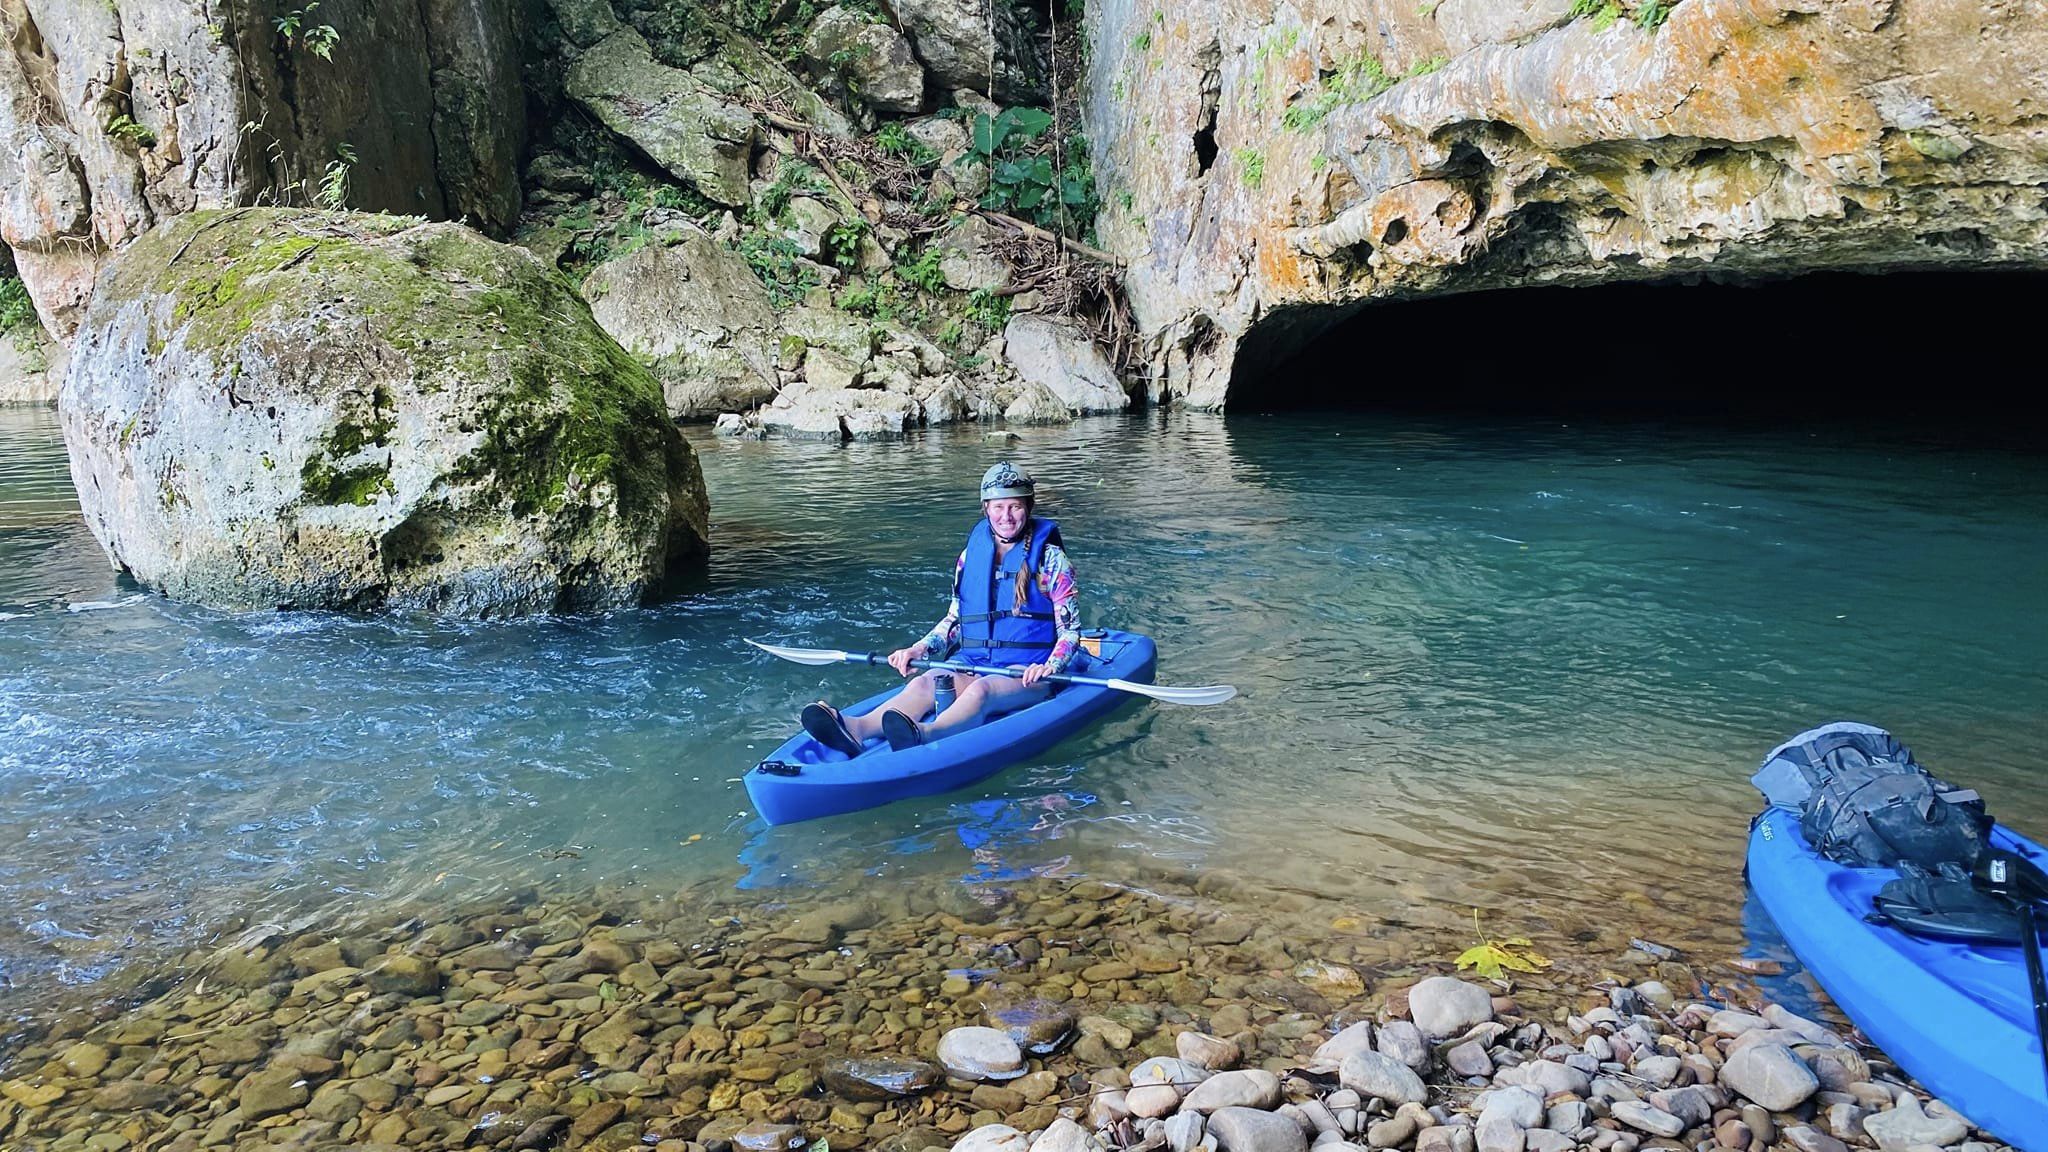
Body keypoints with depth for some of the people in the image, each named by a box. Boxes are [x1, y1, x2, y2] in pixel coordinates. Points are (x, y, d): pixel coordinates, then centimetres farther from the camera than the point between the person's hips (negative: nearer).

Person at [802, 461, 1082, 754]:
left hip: (1029, 674, -4)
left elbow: (1071, 629, -2)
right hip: (975, 665, 4)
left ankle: (926, 734, -69)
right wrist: (920, 649, 0)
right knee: (924, 683, -27)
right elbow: (954, 619, 18)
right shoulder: (971, 554, 10)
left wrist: (1050, 668, -21)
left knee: (980, 689, -37)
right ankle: (857, 729, -56)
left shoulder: (1050, 557, -1)